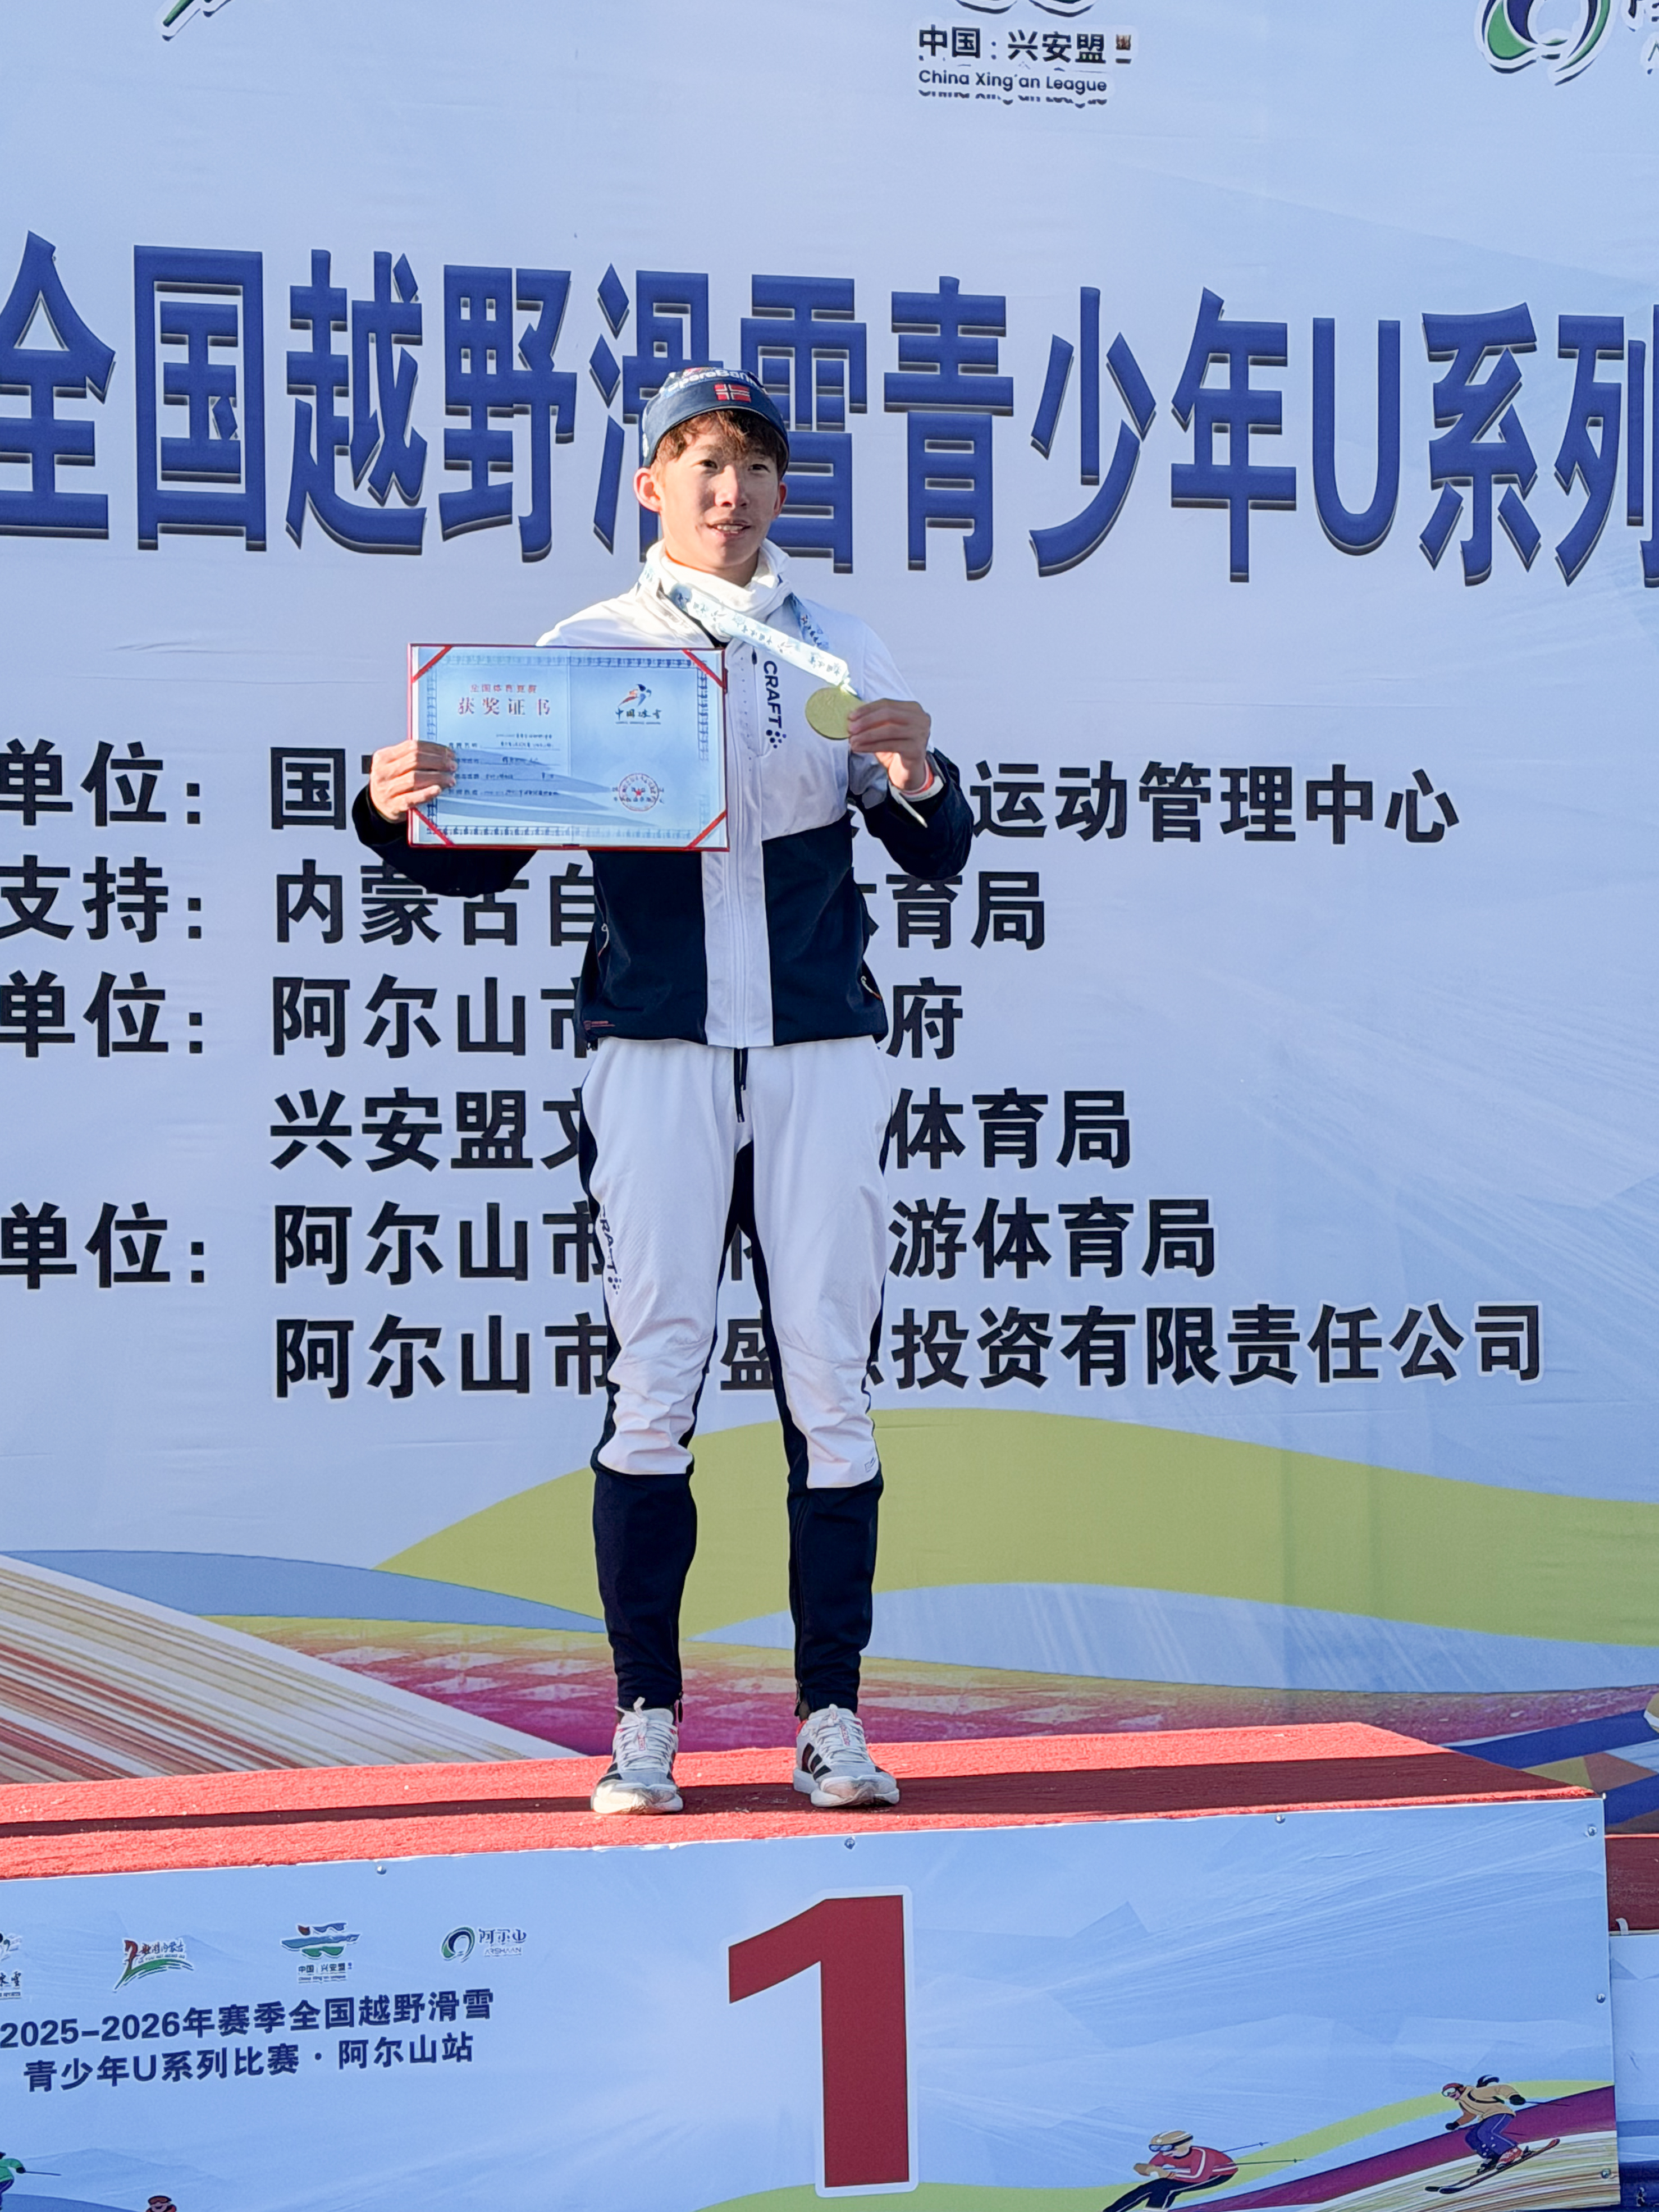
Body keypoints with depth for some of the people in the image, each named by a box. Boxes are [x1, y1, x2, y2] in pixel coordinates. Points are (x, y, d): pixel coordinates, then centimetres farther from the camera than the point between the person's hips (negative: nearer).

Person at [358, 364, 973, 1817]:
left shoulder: (844, 653, 12)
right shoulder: (583, 650, 9)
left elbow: (938, 859, 9)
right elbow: (482, 862, 6)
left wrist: (917, 776, -13)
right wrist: (400, 808, -15)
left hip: (821, 1053, 1)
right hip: (657, 1049, -1)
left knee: (832, 1385, -1)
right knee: (654, 1382, -6)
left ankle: (833, 1718, 4)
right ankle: (646, 1721, 1)